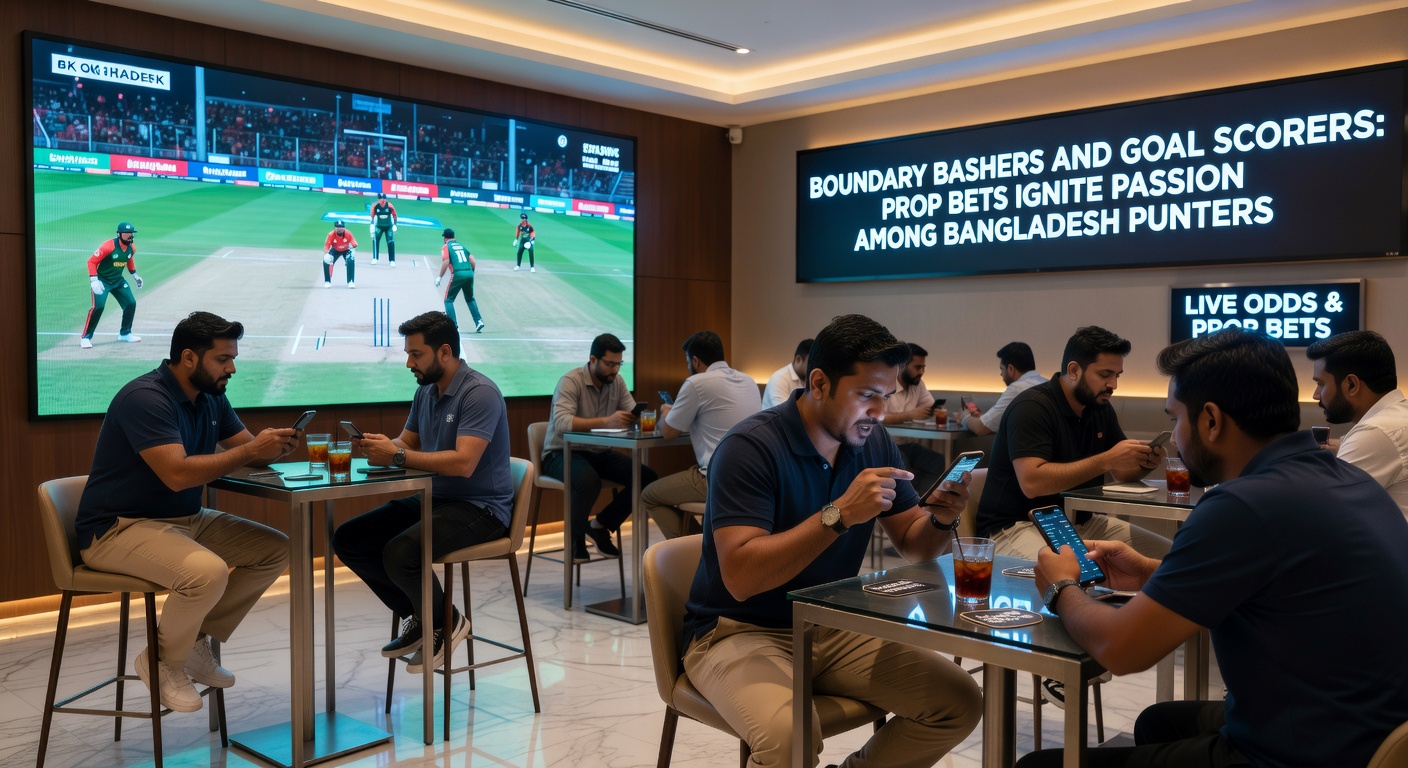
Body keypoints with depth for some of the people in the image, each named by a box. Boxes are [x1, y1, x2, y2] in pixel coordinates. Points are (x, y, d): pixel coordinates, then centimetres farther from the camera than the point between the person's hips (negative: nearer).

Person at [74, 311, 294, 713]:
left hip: (184, 519, 9)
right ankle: (164, 662, -4)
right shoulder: (145, 398, -21)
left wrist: (276, 447, -17)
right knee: (208, 572, -33)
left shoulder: (211, 397, 6)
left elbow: (248, 450, 7)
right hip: (118, 528, -9)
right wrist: (252, 450, -27)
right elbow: (178, 474, -31)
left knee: (276, 550, 1)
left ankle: (197, 641, 7)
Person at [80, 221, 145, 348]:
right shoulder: (109, 246, -25)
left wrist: (134, 275, 18)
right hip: (102, 280, -7)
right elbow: (92, 261, -23)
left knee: (131, 303, 4)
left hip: (118, 280, 7)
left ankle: (124, 333, 23)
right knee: (98, 306, -19)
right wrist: (94, 281, -31)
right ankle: (85, 337, -9)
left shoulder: (132, 248, -4)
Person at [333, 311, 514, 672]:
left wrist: (397, 456, -27)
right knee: (347, 539, 0)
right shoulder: (425, 392, 10)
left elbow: (463, 463, -28)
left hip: (480, 508, -9)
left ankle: (445, 623, 0)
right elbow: (405, 443, 15)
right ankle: (417, 616, 14)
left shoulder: (479, 393, -18)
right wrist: (378, 445, -8)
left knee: (400, 552, -31)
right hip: (433, 499, 9)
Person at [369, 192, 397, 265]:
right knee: (375, 239, -11)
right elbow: (372, 217, -2)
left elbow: (394, 216, -5)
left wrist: (394, 225, -7)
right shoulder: (375, 206, -15)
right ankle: (375, 258, -1)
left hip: (389, 226, -1)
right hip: (379, 226, 1)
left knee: (391, 242, -9)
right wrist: (372, 226, -6)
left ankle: (392, 260, -2)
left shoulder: (390, 206, -19)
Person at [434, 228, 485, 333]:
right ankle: (479, 321, 12)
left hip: (458, 274, -5)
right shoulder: (461, 246, 22)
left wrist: (439, 277, -3)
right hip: (469, 273, 5)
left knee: (448, 300, 7)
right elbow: (473, 261, 13)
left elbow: (446, 263, -8)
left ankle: (453, 324, -6)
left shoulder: (446, 247, 6)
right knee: (470, 299, 23)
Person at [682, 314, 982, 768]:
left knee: (959, 701, -5)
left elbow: (914, 546, 8)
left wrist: (941, 519, -15)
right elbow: (741, 577, -28)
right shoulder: (750, 448, -20)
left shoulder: (873, 442, 1)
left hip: (831, 629, 7)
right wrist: (840, 514, -34)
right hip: (741, 632, -6)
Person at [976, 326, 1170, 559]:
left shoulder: (1100, 407, 9)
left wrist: (1145, 462, -8)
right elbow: (1031, 482, -28)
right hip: (1020, 524, -9)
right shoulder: (1032, 407, -16)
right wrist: (1107, 460, -26)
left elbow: (1123, 472, 17)